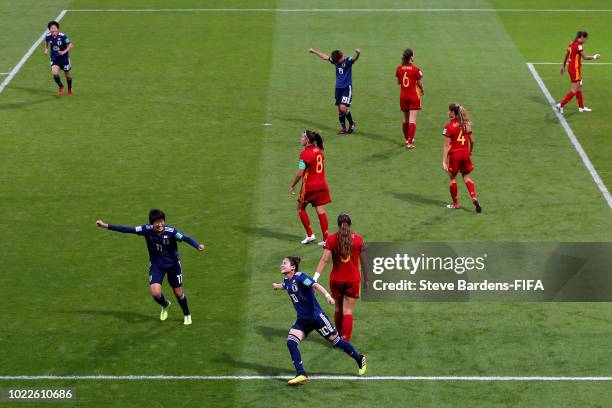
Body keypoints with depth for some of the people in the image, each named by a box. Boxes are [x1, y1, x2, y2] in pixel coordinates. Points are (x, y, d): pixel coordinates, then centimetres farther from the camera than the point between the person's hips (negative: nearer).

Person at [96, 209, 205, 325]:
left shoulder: (170, 231, -28)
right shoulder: (147, 229, -20)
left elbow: (185, 238, -41)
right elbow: (127, 230, -14)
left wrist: (197, 245, -61)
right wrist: (107, 226, -14)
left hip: (173, 264, -2)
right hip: (156, 265, 2)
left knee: (178, 293, 9)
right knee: (155, 293, -15)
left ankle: (187, 315, 38)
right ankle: (165, 305, 23)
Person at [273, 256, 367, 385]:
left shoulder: (299, 277, -17)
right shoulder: (287, 281, 6)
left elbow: (315, 285, -34)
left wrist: (327, 296, -51)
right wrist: (277, 286, 54)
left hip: (316, 316, -7)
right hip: (302, 321, 7)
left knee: (336, 341, 3)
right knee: (291, 342, -13)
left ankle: (359, 359, 24)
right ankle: (301, 374, -12)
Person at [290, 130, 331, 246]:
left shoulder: (305, 154, -16)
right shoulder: (319, 151, 6)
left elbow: (300, 173, -16)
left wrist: (292, 186, -6)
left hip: (309, 186, -6)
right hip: (322, 185, 6)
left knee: (301, 208, 13)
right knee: (321, 211, 7)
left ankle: (310, 235, 12)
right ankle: (326, 239, 5)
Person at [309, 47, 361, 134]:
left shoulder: (348, 60, -16)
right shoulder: (334, 60, 1)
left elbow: (354, 58, -38)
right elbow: (324, 56, 17)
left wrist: (357, 53, -62)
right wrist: (314, 51, 29)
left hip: (347, 88, -6)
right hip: (338, 87, 6)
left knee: (343, 108, -15)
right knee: (339, 109, 8)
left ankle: (351, 123, 9)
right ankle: (343, 128, 19)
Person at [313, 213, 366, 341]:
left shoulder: (331, 239, -6)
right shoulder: (358, 239, -4)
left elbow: (324, 260, -14)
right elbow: (364, 261, 2)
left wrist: (315, 277, -16)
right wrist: (366, 279, 13)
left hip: (336, 279, 1)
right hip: (353, 280, -1)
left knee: (338, 309, 18)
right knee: (348, 311, 0)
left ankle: (339, 335, 32)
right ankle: (345, 340, -8)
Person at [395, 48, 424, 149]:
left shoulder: (399, 69, -4)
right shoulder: (415, 69, -15)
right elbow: (419, 84, -5)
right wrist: (422, 91, 15)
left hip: (403, 96, 4)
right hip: (414, 96, -4)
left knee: (405, 118, 20)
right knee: (412, 120, -4)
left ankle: (407, 138, 34)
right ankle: (410, 142, -11)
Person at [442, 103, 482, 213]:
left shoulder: (449, 126, -13)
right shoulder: (466, 124, 4)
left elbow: (447, 145, -14)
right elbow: (472, 141, 9)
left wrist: (444, 161, -13)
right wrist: (470, 152, 26)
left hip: (454, 154, -5)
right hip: (465, 153, 5)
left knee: (453, 178, 11)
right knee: (466, 177, 15)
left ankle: (455, 203, 20)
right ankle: (474, 197, -4)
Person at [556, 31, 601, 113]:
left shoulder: (572, 44, 8)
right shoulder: (578, 45, -19)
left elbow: (566, 55, 15)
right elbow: (585, 57, -19)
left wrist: (563, 66, 23)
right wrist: (594, 57, -4)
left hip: (571, 67, 10)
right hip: (575, 69, -10)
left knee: (579, 88, 18)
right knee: (575, 90, -4)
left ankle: (581, 107, 25)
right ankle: (561, 105, -7)